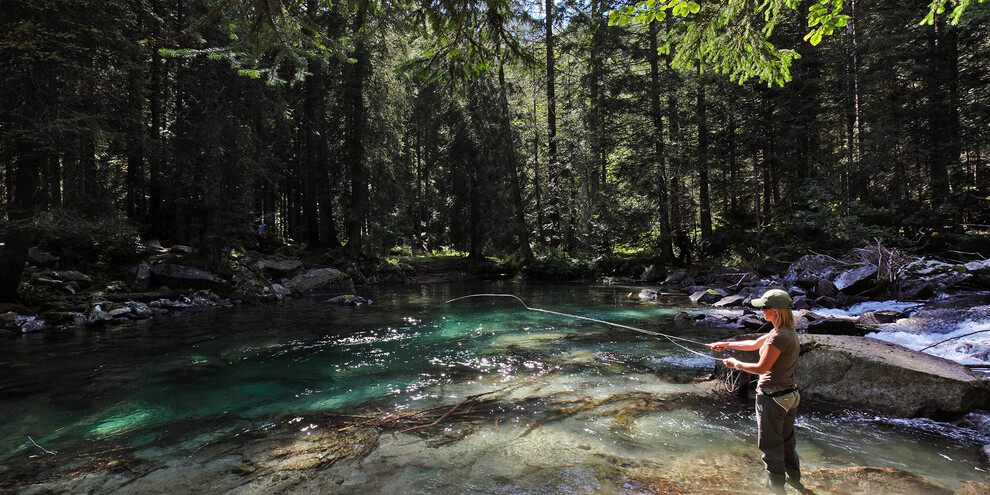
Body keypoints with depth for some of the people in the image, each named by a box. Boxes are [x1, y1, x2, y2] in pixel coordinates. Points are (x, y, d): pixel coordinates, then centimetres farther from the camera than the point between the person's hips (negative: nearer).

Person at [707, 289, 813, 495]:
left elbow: (761, 368, -20)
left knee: (771, 446, 7)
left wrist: (736, 364, -6)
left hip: (772, 397, -9)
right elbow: (754, 344, 17)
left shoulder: (781, 336, -23)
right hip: (789, 395, 9)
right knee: (787, 441, 25)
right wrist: (726, 345, 18)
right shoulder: (789, 332, 6)